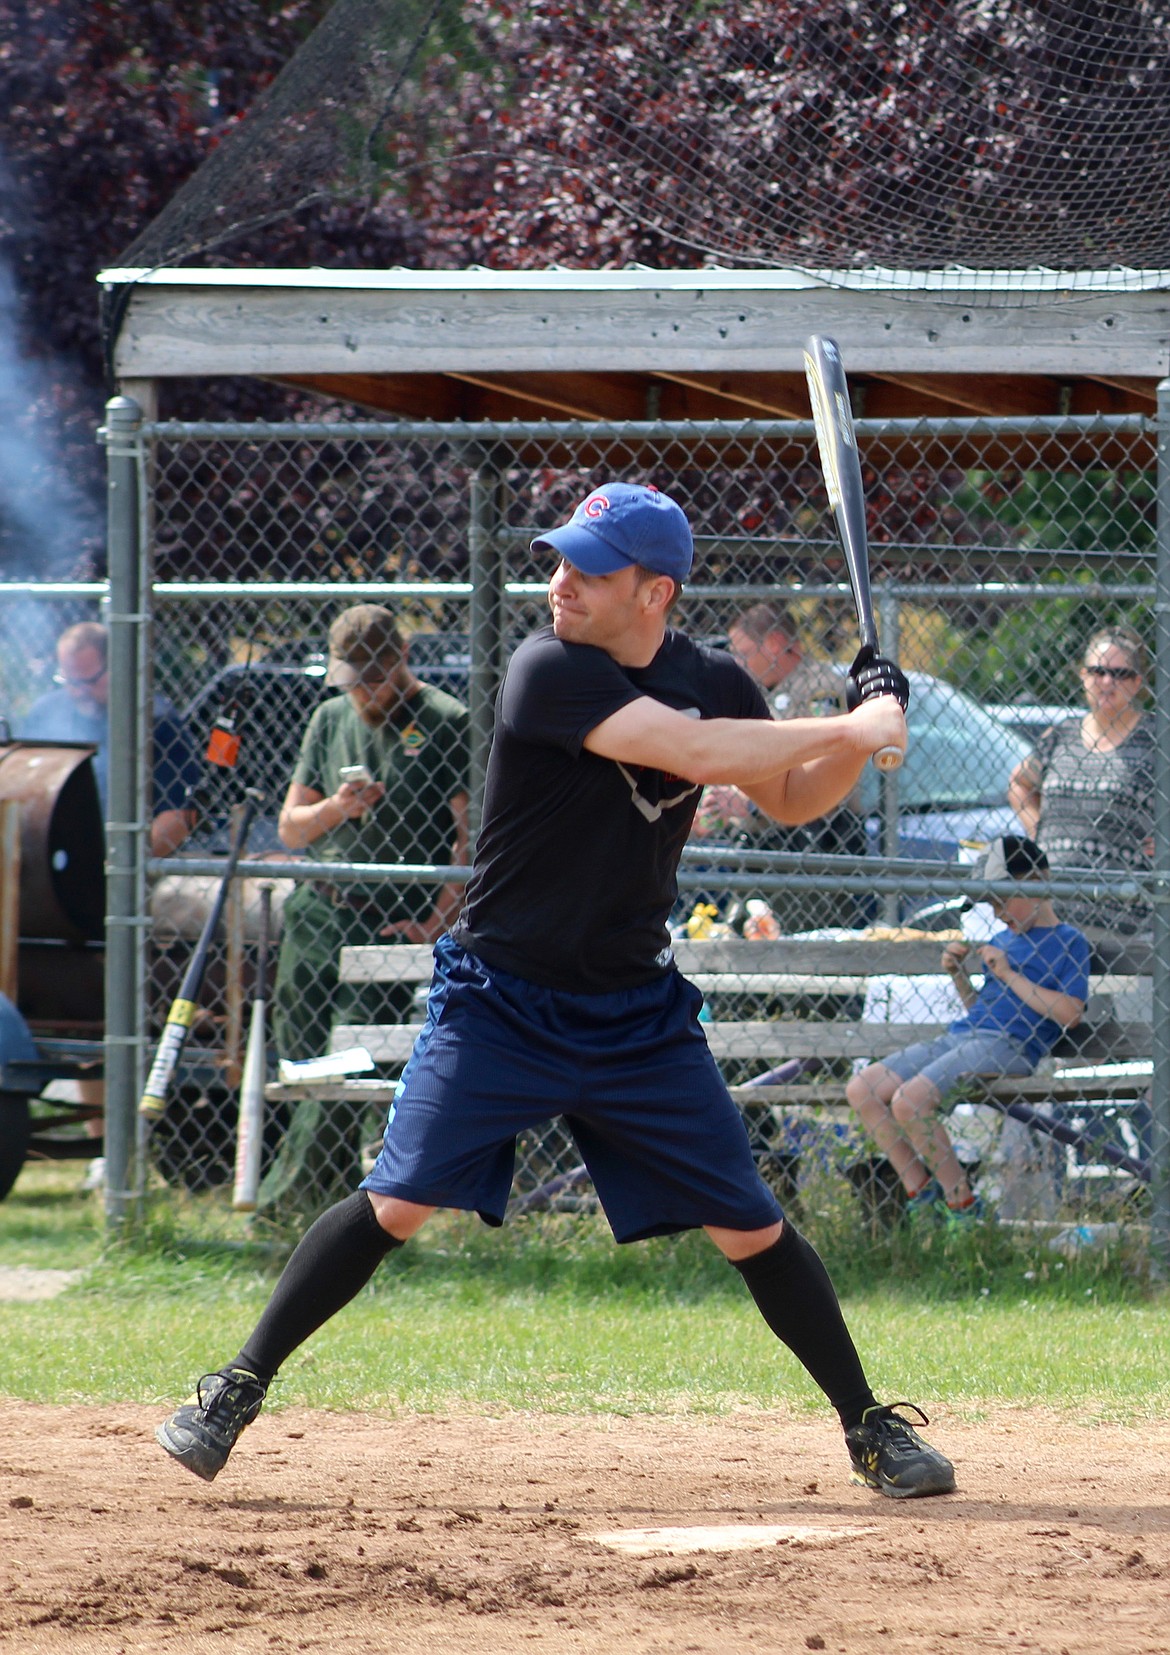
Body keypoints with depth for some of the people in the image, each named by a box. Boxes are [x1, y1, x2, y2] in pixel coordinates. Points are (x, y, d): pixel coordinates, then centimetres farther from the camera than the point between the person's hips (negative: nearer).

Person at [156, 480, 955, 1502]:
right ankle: (238, 1389, 1)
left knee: (751, 1229, 3)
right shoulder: (549, 671, -18)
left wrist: (861, 742, -7)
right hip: (502, 1000, -4)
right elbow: (694, 752, -28)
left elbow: (789, 799, 13)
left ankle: (870, 1427, 16)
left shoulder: (713, 681, 1)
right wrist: (849, 728, -21)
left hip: (639, 1014, 4)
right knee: (398, 1203, -11)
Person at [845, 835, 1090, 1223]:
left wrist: (1010, 976, -9)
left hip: (1006, 1045, -9)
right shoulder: (1001, 940, 24)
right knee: (861, 1089, -4)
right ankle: (920, 1193, -4)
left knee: (909, 1101, -28)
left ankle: (962, 1202, -15)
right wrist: (959, 975, 11)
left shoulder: (1069, 942, 0)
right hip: (959, 1037, 9)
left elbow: (1069, 1014, -11)